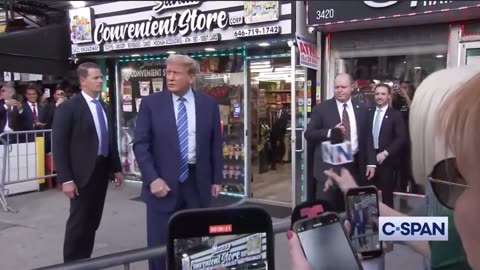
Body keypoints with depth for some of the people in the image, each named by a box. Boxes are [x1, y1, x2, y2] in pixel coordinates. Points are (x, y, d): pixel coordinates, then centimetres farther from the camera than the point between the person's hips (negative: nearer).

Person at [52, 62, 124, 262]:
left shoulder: (105, 108, 13)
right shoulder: (68, 107, -8)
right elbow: (59, 146, -12)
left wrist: (116, 168, 13)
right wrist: (66, 179, -17)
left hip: (102, 171, 6)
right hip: (83, 173, -6)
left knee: (93, 221, 13)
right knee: (79, 221, 2)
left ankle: (85, 261, 26)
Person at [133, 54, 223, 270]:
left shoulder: (209, 104, 3)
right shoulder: (151, 103, -2)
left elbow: (215, 143, 8)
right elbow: (140, 144, -5)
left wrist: (217, 178, 5)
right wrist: (152, 179, -14)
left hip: (197, 182, 2)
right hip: (164, 182, -1)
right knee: (160, 244, 8)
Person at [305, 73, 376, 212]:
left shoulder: (362, 109, 8)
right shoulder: (321, 108, -1)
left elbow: (367, 137, 12)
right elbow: (309, 134, -3)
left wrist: (371, 162, 5)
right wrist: (330, 132, -19)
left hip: (355, 166, 3)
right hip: (329, 166, -3)